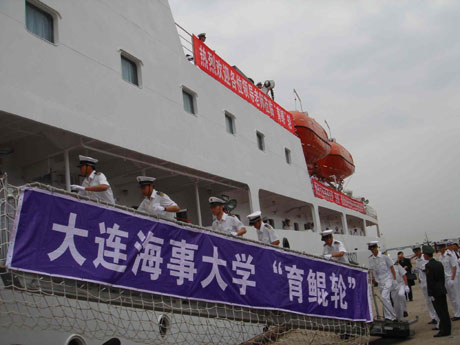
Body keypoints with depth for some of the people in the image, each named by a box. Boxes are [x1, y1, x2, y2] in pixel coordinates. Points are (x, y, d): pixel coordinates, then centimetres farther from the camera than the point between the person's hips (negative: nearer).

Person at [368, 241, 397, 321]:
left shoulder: (384, 256, -8)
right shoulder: (371, 259, 5)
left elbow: (392, 268, -3)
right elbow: (372, 270, 15)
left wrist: (395, 280, -5)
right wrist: (372, 277, 1)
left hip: (388, 279, -5)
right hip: (380, 281, 5)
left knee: (384, 297, -20)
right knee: (385, 299, 8)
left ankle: (391, 316, -11)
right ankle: (390, 317, 16)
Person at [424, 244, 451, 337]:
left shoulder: (428, 265, -17)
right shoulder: (439, 264, 8)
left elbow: (429, 281, -18)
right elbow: (443, 277, 14)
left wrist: (431, 294, -14)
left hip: (435, 292, -8)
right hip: (442, 290, 8)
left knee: (440, 311, -2)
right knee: (444, 310, 16)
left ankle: (444, 331, 3)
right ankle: (447, 328, 27)